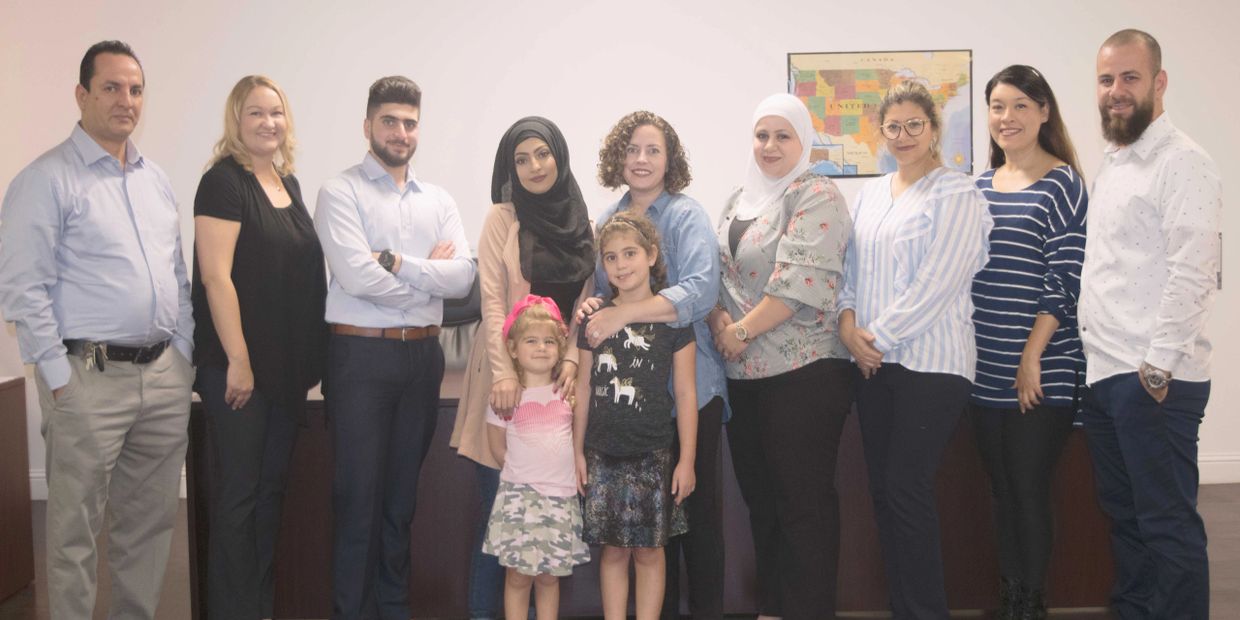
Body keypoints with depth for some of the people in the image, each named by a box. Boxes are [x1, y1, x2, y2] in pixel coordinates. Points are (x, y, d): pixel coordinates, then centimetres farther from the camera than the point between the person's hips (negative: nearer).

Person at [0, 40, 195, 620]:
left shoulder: (156, 179, 15)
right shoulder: (47, 180, -6)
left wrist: (184, 351, 11)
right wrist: (58, 376, -12)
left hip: (165, 374, 6)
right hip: (90, 377, -6)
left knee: (150, 521, 14)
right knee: (75, 528, 3)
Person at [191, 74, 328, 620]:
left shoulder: (288, 184, 12)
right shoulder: (224, 182, -10)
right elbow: (215, 276, -16)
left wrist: (308, 359, 13)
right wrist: (238, 361, -18)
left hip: (289, 365, 7)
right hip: (238, 366, -7)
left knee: (272, 488, 14)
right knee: (238, 493, 2)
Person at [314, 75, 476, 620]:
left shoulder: (439, 201, 12)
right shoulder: (341, 192, -2)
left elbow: (463, 277, -2)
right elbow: (356, 275, -16)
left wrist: (397, 262, -12)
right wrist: (430, 276, -5)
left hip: (422, 354, 5)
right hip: (362, 354, -4)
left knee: (403, 488, 13)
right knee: (359, 490, 1)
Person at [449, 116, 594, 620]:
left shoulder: (582, 223, 10)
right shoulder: (502, 218, 1)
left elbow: (585, 301, 7)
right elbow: (492, 298, -7)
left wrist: (572, 358, -9)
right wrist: (504, 372, -17)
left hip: (558, 371, 3)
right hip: (507, 368, -3)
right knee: (498, 500, -1)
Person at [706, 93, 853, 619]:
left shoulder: (816, 196, -7)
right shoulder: (738, 200, 17)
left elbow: (799, 279, -18)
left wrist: (742, 331, -14)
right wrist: (718, 320, -5)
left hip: (803, 370, -8)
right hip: (743, 374, 8)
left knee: (804, 498, -1)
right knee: (758, 494, 14)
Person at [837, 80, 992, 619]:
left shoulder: (957, 195, -6)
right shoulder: (870, 194, 15)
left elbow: (935, 285, -13)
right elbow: (851, 267, 15)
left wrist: (879, 335, -12)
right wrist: (848, 322, -3)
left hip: (931, 361, -6)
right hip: (872, 361, 6)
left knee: (908, 489, -6)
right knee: (882, 489, 8)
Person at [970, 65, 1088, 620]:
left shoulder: (1063, 183, -5)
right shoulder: (980, 185, 12)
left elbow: (1065, 278, -11)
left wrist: (1032, 358, -16)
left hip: (1039, 373, -5)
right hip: (985, 371, 6)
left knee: (1030, 494, 1)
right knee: (1002, 493, 13)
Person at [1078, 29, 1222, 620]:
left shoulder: (1182, 163, -9)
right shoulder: (1110, 164, 17)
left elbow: (1193, 274, -16)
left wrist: (1156, 365, -19)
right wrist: (1096, 353, 15)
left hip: (1154, 379, -8)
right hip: (1103, 373, 8)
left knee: (1167, 522, -1)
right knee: (1124, 514, 15)